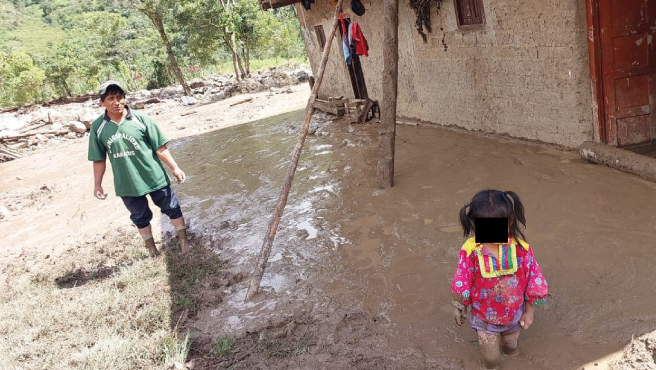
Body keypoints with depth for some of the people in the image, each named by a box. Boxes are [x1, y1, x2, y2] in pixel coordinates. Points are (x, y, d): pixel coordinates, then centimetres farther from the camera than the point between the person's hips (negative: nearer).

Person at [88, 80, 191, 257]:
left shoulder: (140, 118, -12)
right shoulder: (98, 126, -6)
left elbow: (160, 147, -9)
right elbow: (99, 159, 3)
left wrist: (175, 168, -10)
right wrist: (97, 184, 4)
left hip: (154, 177, -2)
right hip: (127, 184, 2)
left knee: (171, 208, 13)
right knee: (140, 217, 18)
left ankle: (183, 240, 35)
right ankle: (151, 248, 39)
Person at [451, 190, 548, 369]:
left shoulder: (521, 249, -25)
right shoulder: (470, 251, -28)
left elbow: (534, 283, -11)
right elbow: (461, 285, -13)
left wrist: (529, 312, -2)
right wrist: (460, 308, 0)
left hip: (513, 315, 2)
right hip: (485, 317, -1)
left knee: (511, 345, 33)